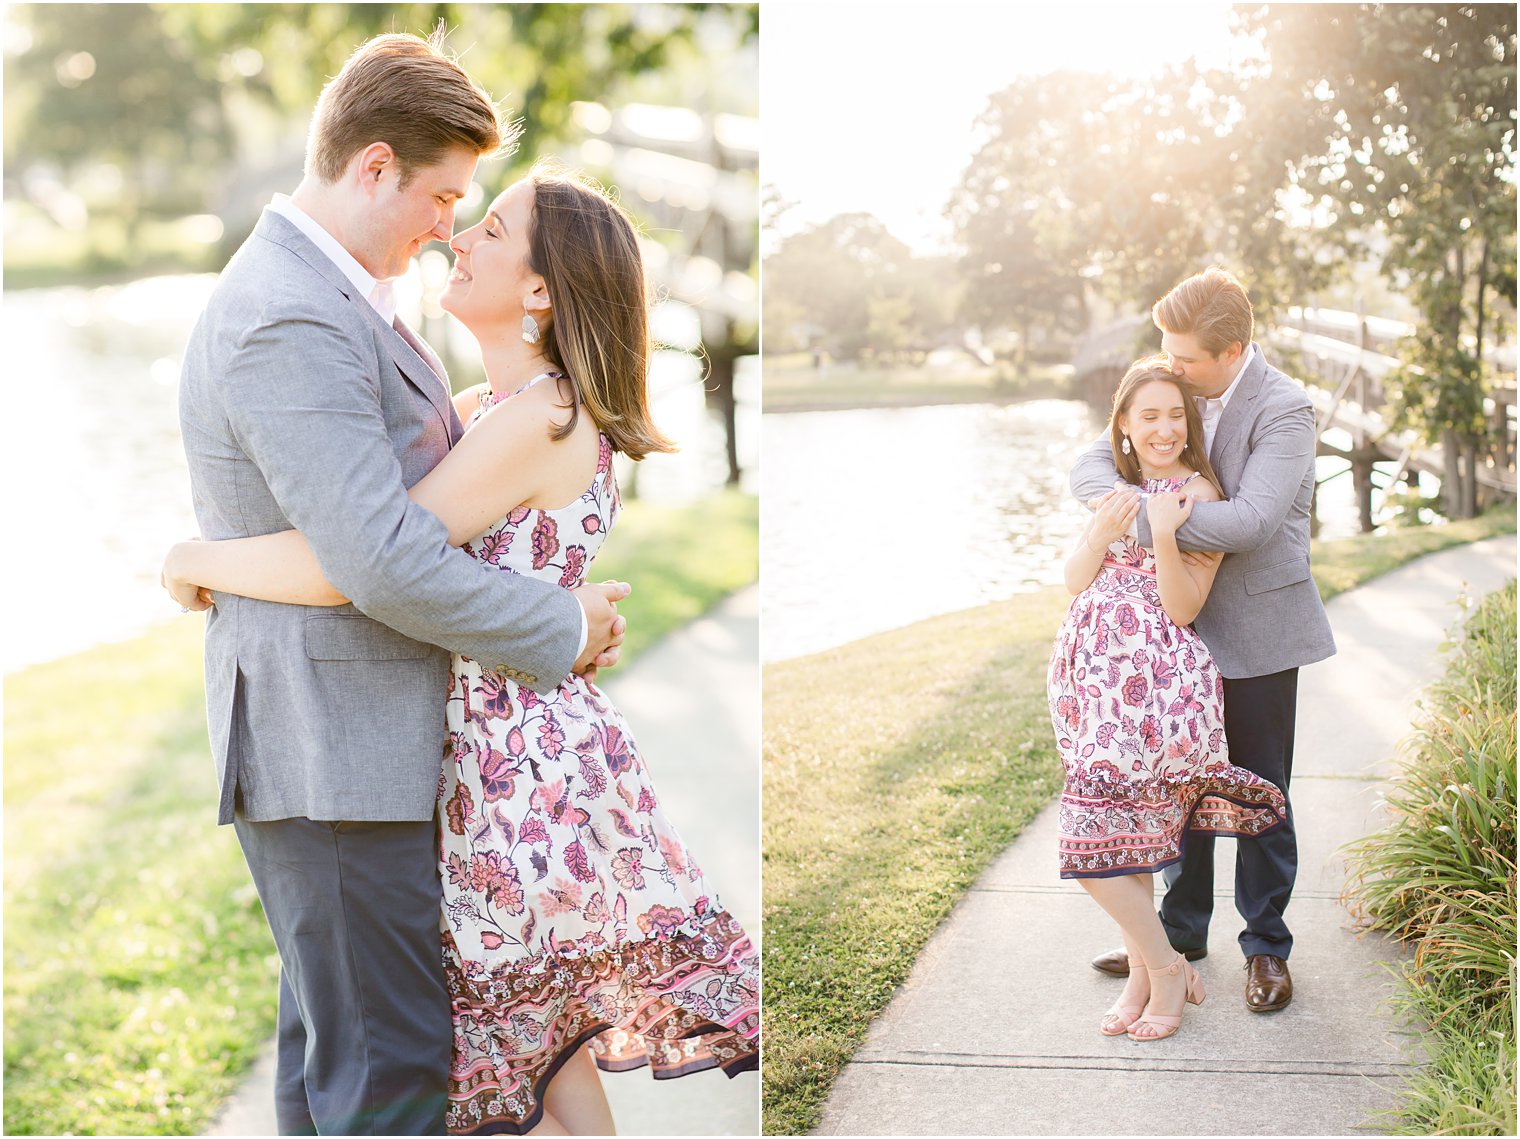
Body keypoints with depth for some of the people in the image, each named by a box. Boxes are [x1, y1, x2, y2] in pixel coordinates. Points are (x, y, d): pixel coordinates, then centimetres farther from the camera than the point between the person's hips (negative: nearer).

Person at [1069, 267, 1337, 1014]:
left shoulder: (1284, 409, -18)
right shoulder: (1181, 393, 2)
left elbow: (1253, 519, -29)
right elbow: (1093, 464, 2)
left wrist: (1146, 521, -26)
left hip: (1256, 631, -6)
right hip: (1184, 624, 6)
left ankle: (1267, 945, 20)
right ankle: (1181, 930, 30)